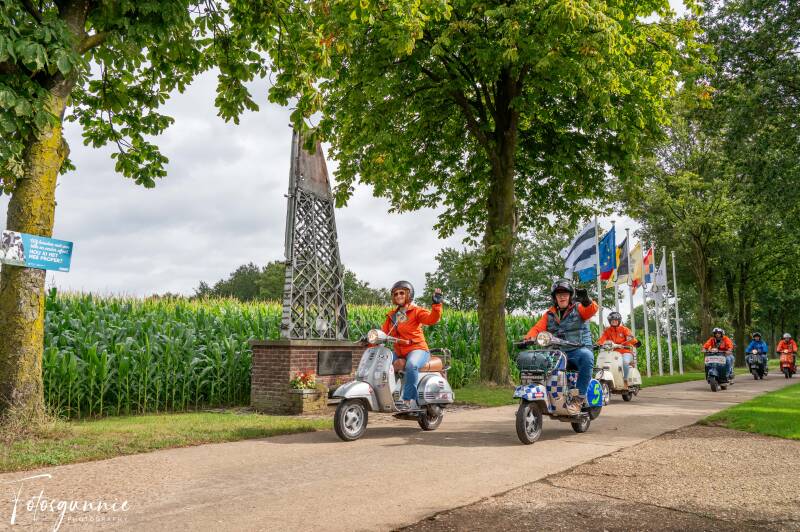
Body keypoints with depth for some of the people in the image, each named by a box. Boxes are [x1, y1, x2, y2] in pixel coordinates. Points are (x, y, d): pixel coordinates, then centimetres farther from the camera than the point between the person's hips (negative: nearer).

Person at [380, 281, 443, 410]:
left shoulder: (416, 311, 0)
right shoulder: (392, 316, 18)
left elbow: (431, 319, -17)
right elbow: (383, 332, 12)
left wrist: (437, 304, -33)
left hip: (417, 349, -7)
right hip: (399, 353, 7)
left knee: (411, 365, -38)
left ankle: (409, 399, -32)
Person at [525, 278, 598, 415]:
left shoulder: (578, 309, 9)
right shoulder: (549, 314, 19)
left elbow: (592, 310, -12)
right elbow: (538, 328, 8)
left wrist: (586, 301, -36)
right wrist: (528, 338, -14)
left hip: (578, 350, -4)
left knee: (587, 357, -37)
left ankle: (579, 398, -30)